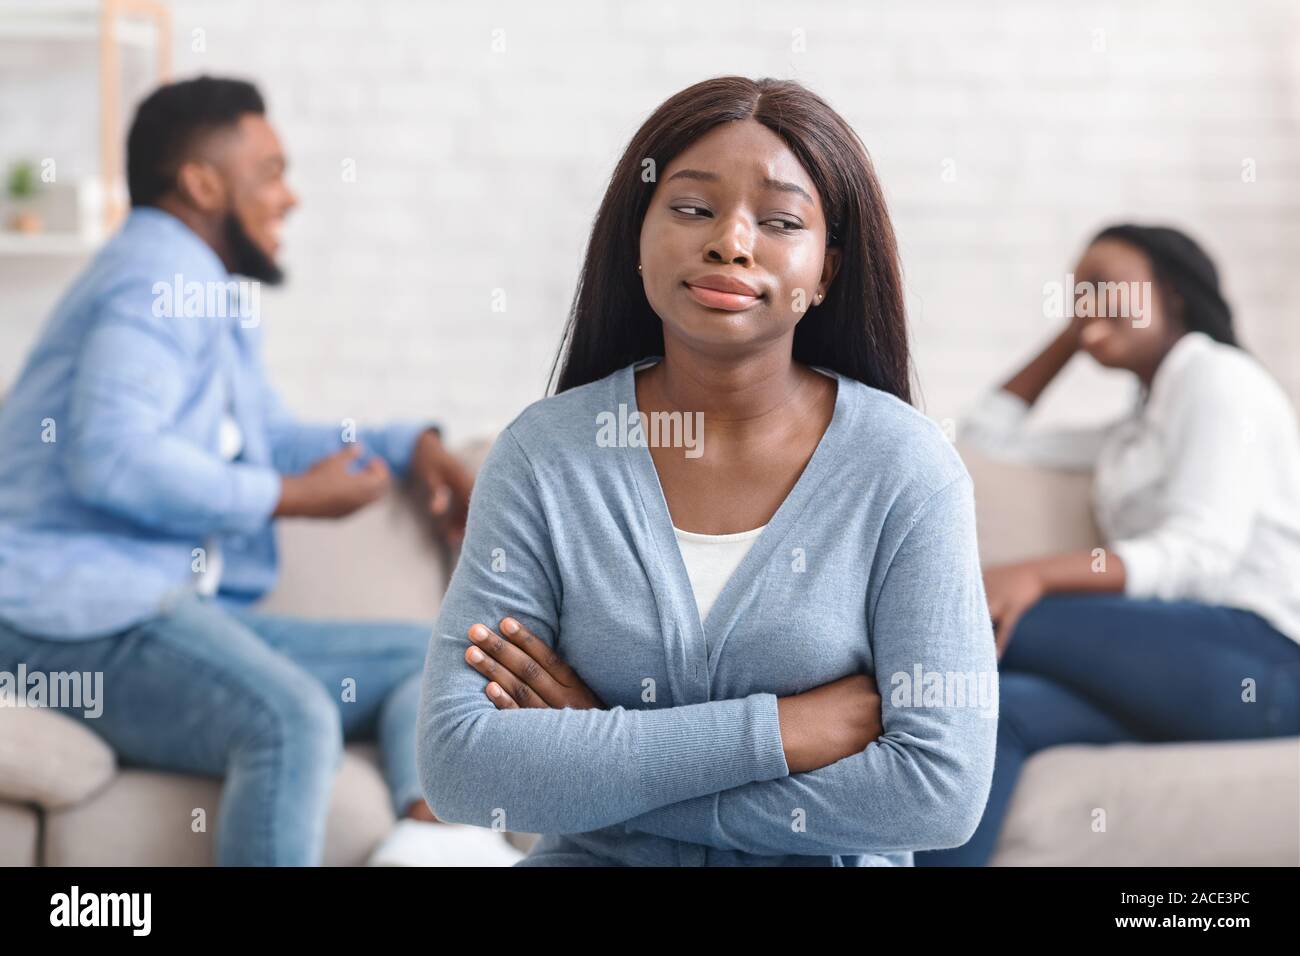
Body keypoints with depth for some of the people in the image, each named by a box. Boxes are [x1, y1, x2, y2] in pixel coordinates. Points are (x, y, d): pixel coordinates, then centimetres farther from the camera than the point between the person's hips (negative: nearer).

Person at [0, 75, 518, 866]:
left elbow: (268, 437, 32)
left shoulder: (219, 297, 24)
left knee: (436, 654, 1)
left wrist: (412, 446, 16)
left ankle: (432, 826, -27)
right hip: (87, 614, -10)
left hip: (179, 613, 10)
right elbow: (109, 457, -23)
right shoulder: (159, 277, -9)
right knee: (294, 720, -36)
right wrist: (293, 497, -12)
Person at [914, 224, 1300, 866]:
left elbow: (1200, 551, -12)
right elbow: (986, 436, 35)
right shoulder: (1135, 432, 31)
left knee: (982, 613, -25)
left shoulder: (1216, 375, 4)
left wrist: (1035, 576, -27)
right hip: (1178, 661, 7)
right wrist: (1070, 335, 29)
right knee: (991, 709, -25)